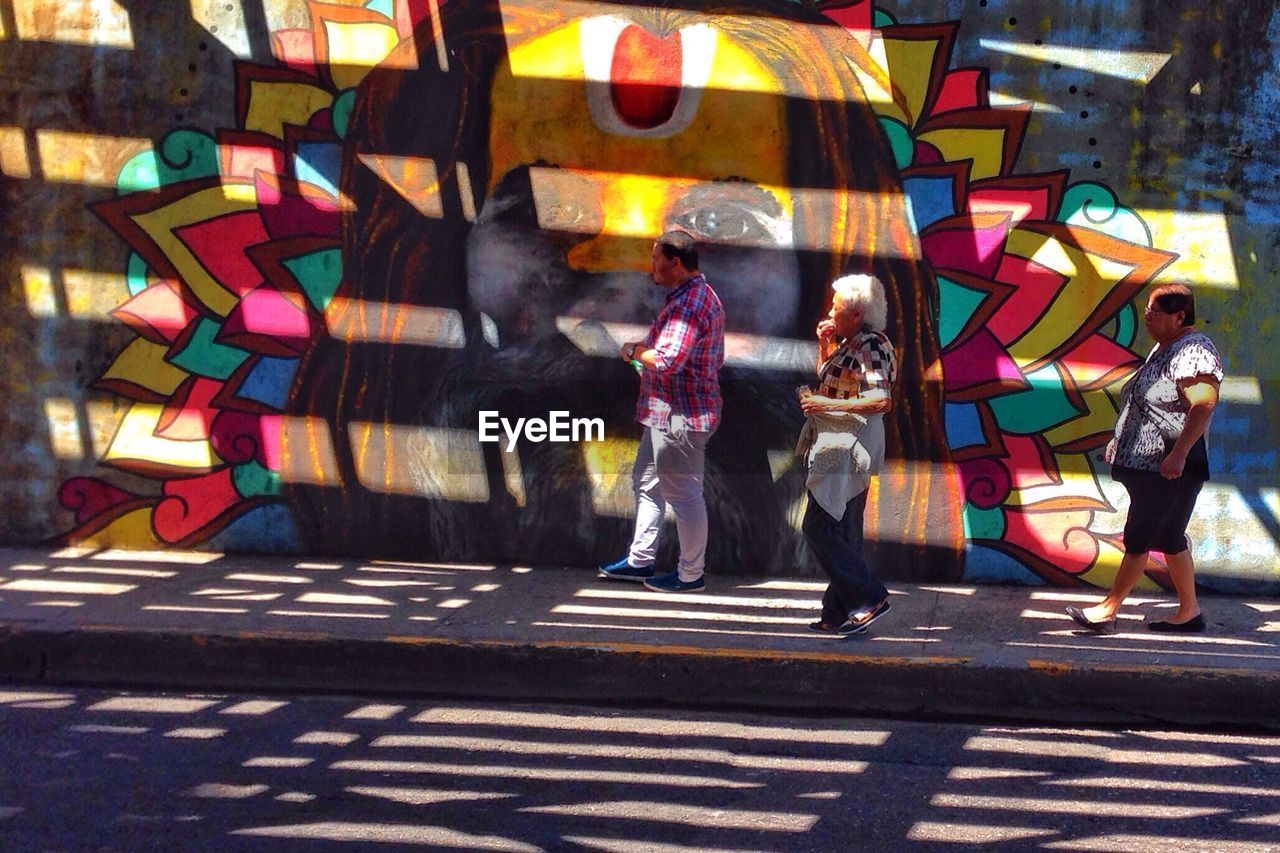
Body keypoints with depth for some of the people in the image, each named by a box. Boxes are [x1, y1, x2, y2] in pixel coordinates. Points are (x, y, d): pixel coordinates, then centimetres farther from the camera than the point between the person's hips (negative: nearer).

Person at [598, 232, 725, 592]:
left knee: (683, 493, -1)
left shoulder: (687, 305, -22)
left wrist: (635, 350, -12)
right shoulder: (701, 295, 13)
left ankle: (691, 574, 9)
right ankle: (640, 560, 29)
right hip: (667, 413, 12)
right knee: (646, 481, 20)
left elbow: (667, 361, -31)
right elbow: (714, 357, 21)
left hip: (679, 416, -12)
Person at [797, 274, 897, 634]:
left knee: (819, 526, -11)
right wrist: (825, 344, 15)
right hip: (843, 450, 11)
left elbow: (881, 401, -25)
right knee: (843, 533, 11)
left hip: (847, 450, -11)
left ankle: (870, 596, -11)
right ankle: (839, 613, 16)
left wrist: (826, 404, -21)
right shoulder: (851, 343, 15)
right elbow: (827, 376, 31)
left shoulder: (869, 345, -15)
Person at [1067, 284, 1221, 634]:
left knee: (1139, 537, -6)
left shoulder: (1194, 351, -16)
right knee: (1169, 539, 13)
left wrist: (1178, 454, -33)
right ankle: (1190, 612, 19)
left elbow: (1203, 406, -27)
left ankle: (1107, 611, -2)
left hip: (1169, 469, -10)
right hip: (1146, 463, 10)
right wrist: (1120, 440, 26)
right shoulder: (1164, 348, 16)